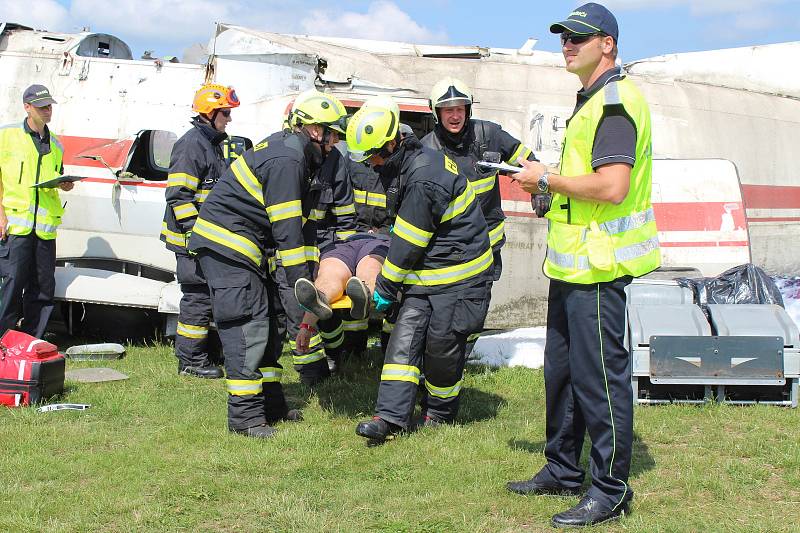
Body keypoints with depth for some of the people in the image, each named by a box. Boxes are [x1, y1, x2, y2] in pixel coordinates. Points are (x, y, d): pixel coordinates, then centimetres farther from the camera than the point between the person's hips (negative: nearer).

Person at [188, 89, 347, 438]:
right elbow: (286, 228, -22)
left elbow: (292, 222, 18)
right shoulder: (287, 160, -19)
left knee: (267, 325, 13)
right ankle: (245, 416, -9)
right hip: (227, 247, -11)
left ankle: (271, 405, 20)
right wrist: (301, 282, -18)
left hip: (243, 248, 11)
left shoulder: (288, 149, 14)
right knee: (247, 328, -11)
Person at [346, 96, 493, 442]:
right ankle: (391, 416, -5)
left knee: (441, 346, 1)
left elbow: (408, 244, -20)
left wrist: (385, 288, -9)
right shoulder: (420, 159, 6)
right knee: (405, 336, -2)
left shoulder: (423, 181, -26)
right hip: (427, 269, 9)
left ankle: (441, 412, 24)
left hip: (457, 274, -9)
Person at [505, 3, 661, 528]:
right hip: (574, 263, 11)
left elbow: (612, 186, -26)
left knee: (600, 376, -4)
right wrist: (548, 185, 12)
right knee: (562, 369, 18)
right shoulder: (592, 101, 18)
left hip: (597, 267, -11)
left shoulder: (615, 100, -15)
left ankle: (611, 490, 6)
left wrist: (548, 179, -15)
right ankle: (564, 469, 31)